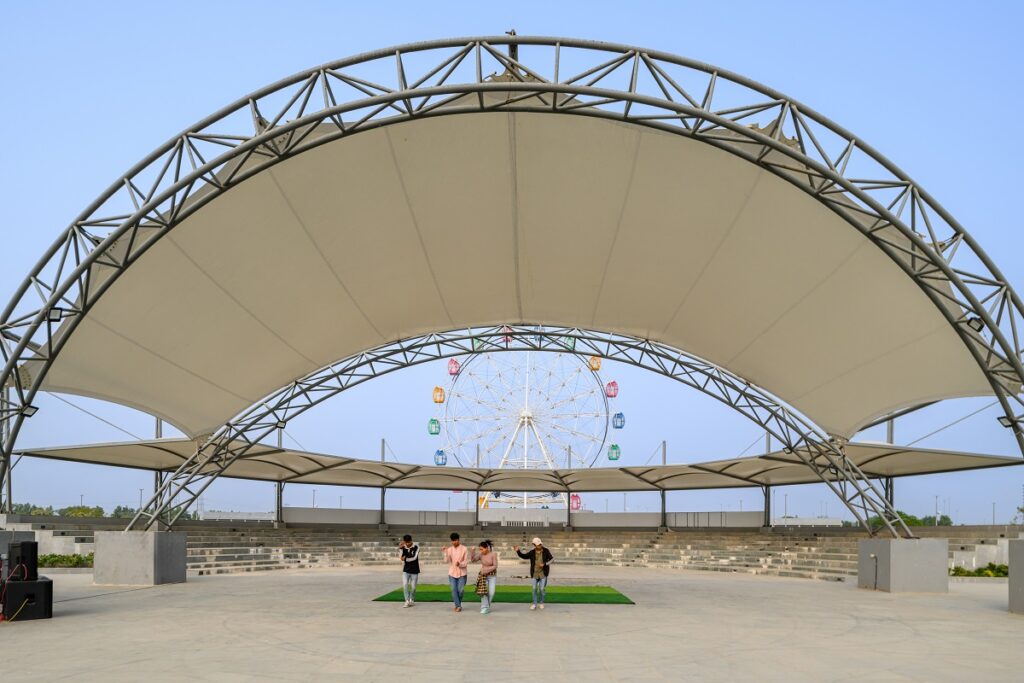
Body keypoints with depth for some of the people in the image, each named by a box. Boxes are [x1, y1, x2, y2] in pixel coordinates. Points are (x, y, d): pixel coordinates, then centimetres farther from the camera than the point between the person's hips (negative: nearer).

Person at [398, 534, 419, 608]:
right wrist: (400, 548, -22)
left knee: (413, 587, 4)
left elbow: (414, 558, -17)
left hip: (414, 571, -2)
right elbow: (400, 558, -14)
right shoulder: (403, 548, -3)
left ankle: (412, 600, 25)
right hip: (406, 570, 2)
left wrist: (405, 559, -20)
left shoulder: (416, 547, -9)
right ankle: (407, 601, -11)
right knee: (405, 585, -14)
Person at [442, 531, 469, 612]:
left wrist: (460, 564, -25)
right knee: (454, 590, -3)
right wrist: (446, 552, -17)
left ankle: (458, 604, 22)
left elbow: (466, 561, -6)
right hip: (452, 573, 2)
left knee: (460, 590, -1)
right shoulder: (449, 549, 1)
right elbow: (446, 561, -4)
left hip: (462, 573, -2)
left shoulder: (464, 549, -6)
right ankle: (458, 606, 6)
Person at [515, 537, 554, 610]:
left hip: (543, 573, -1)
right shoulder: (532, 552, -2)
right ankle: (535, 604, 14)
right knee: (534, 589, 2)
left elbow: (552, 559, -3)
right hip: (535, 573, 1)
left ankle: (541, 603, 23)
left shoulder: (546, 551, -5)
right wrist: (518, 551, -13)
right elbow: (524, 556, 1)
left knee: (542, 589, 2)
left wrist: (544, 564, -16)